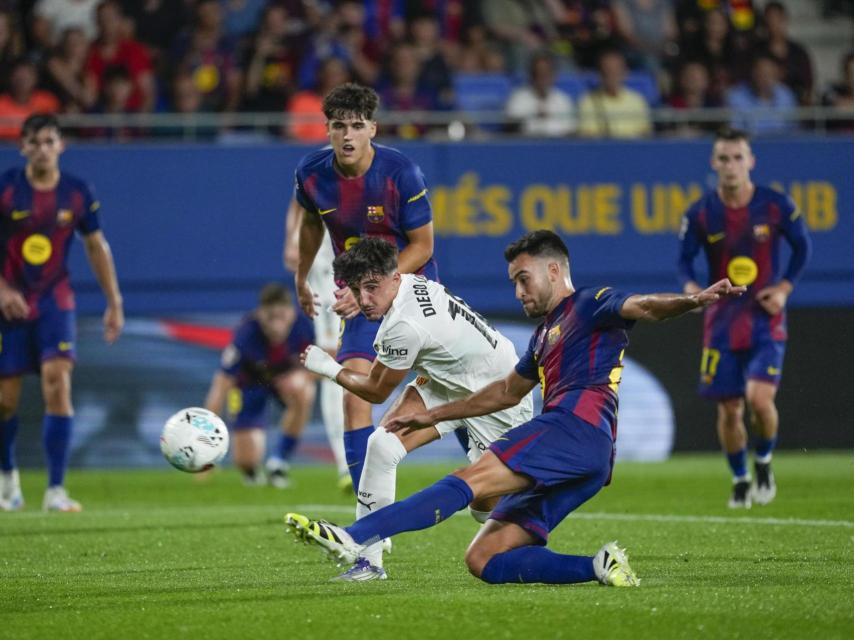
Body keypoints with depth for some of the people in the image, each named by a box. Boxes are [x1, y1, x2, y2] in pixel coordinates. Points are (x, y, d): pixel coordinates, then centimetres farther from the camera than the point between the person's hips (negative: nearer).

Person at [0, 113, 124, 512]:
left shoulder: (78, 193, -2)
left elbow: (97, 246, 10)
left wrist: (114, 303, 9)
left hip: (55, 303, 0)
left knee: (58, 386, -17)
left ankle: (56, 490, -15)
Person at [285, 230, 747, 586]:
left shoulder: (590, 306, 8)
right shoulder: (545, 334, 34)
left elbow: (643, 307, -10)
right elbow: (507, 391, 45)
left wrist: (691, 301, -32)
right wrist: (433, 416, 48)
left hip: (578, 426, -10)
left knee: (470, 480, -24)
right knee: (483, 560, -3)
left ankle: (352, 538, -37)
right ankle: (598, 568, -17)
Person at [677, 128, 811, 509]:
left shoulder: (776, 206, -7)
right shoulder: (700, 214, -5)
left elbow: (802, 247, 6)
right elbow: (684, 259, 3)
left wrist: (784, 288, -6)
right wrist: (690, 286, -18)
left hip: (766, 321, -2)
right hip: (722, 320, 2)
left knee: (759, 398, -19)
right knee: (729, 409, 3)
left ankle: (764, 464, 10)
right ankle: (740, 481, 25)